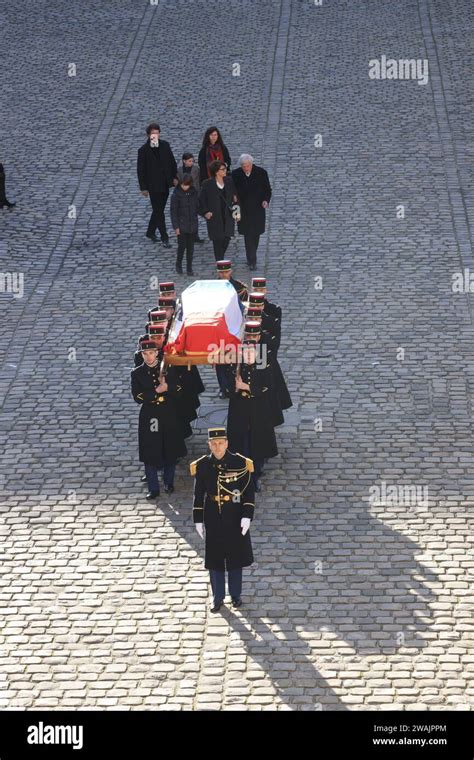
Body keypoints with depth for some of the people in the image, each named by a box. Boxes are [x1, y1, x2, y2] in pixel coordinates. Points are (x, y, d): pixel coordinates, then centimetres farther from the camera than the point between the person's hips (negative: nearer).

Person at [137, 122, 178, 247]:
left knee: (158, 210, 14)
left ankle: (151, 232, 32)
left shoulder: (165, 145, 3)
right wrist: (143, 188, -9)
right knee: (159, 211, -3)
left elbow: (172, 162, 13)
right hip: (153, 185, -5)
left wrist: (175, 177, 6)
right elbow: (140, 170, -7)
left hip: (165, 184, 5)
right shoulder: (143, 150, -10)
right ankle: (165, 238, 0)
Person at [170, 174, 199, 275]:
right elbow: (173, 211, -8)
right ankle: (178, 265, 21)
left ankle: (189, 268, 16)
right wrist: (176, 227, -11)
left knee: (190, 247, 7)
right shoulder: (176, 195, -10)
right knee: (182, 246, -1)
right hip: (181, 225, -4)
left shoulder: (194, 193, 2)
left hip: (192, 225, 4)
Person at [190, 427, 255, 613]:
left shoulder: (240, 463, -10)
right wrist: (198, 520, 1)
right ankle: (218, 597, 20)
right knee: (214, 558, 7)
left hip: (235, 518, -1)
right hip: (213, 519, 1)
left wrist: (247, 517, -13)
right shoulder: (202, 466, -5)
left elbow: (249, 492, -6)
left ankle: (236, 595, 25)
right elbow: (198, 495, 2)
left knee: (235, 556, 10)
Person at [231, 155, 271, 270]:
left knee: (255, 234, 12)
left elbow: (268, 190, 1)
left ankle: (251, 257, 31)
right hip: (244, 210, -1)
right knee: (248, 235, -6)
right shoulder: (236, 174, -7)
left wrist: (266, 200, -16)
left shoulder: (261, 173, -7)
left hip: (258, 209, 1)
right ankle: (252, 261, -3)